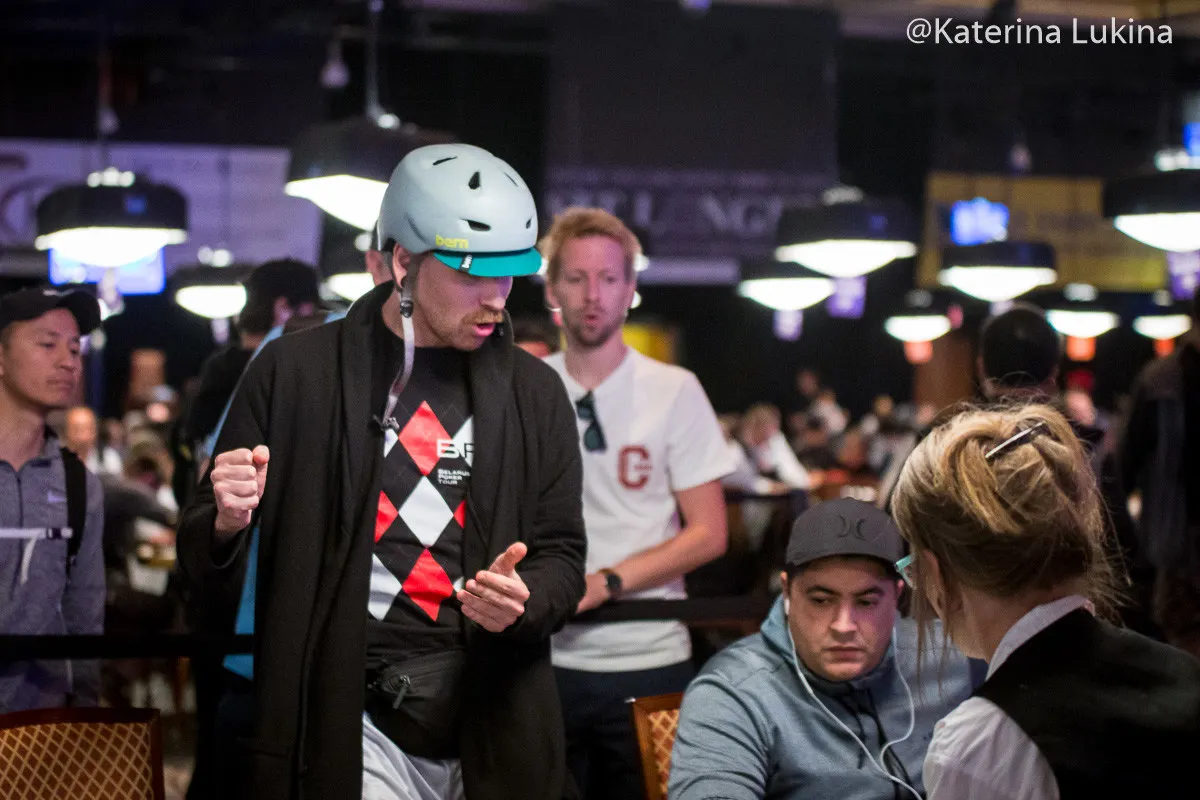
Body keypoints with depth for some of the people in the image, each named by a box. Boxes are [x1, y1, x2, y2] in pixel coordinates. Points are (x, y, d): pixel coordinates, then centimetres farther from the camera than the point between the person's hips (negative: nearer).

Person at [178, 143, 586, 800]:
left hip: (498, 730, 3)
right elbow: (208, 570, 5)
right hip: (353, 724, -2)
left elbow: (560, 555, 11)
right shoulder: (294, 371, 0)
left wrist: (524, 601, -12)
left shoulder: (534, 393, 7)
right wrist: (226, 524, -18)